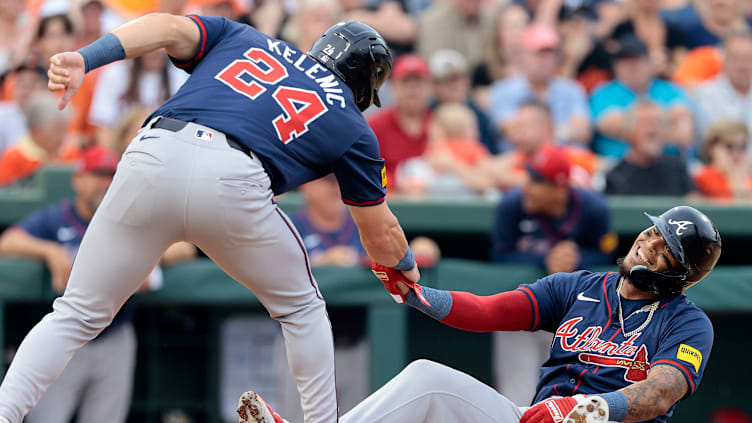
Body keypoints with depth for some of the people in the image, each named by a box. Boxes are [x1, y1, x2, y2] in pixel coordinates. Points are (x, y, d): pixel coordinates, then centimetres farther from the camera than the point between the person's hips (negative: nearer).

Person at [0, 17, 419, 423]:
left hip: (153, 159, 2)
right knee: (301, 309, 25)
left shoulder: (241, 37, 33)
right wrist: (407, 267, 55)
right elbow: (381, 235, 32)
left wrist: (84, 59, 0)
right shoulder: (353, 127, 26)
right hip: (233, 184, -2)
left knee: (77, 315, 12)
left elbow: (170, 28, 13)